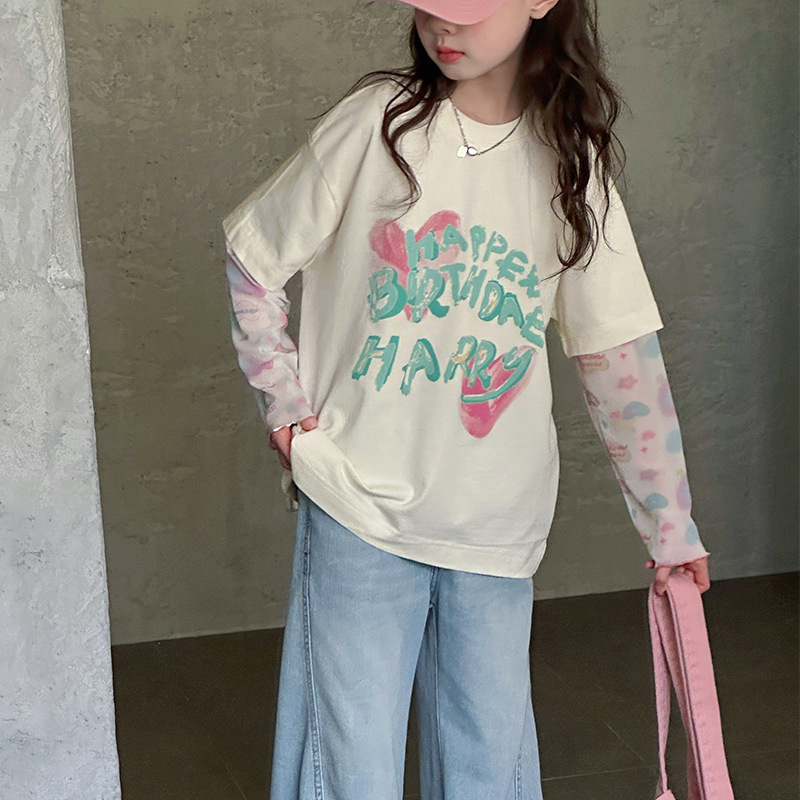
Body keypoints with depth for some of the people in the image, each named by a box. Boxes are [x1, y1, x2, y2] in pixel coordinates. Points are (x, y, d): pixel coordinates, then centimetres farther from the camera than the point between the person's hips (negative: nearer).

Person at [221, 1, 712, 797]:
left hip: (498, 521, 2)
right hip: (360, 502, -2)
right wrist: (286, 406, -2)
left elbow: (621, 357, 0)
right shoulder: (379, 120, -8)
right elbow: (252, 257, 3)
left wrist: (669, 524, 1)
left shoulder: (570, 163, -1)